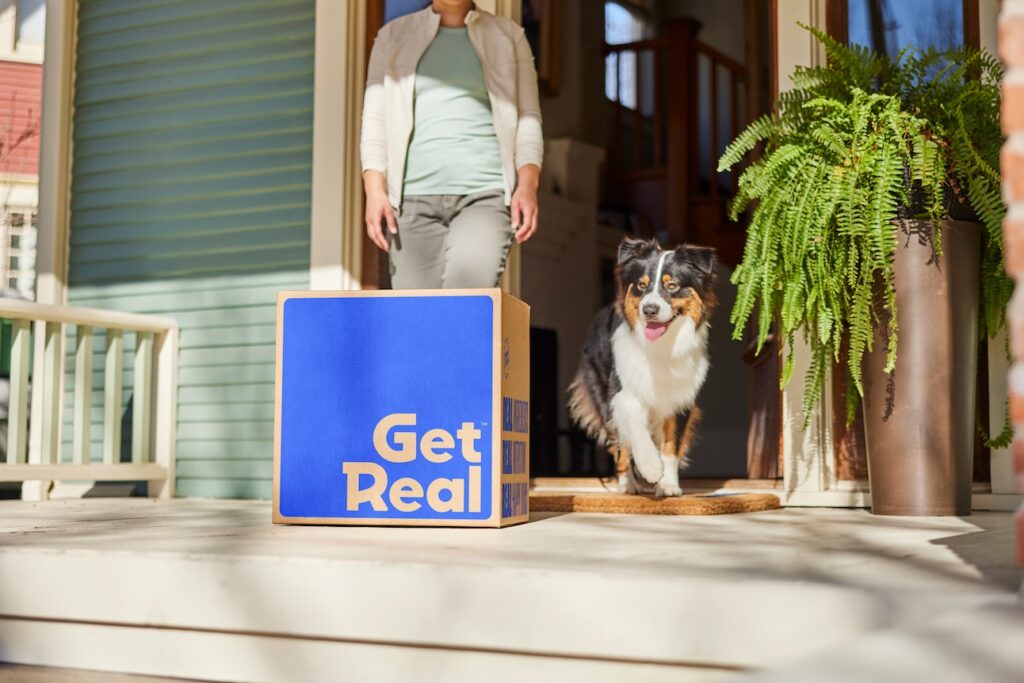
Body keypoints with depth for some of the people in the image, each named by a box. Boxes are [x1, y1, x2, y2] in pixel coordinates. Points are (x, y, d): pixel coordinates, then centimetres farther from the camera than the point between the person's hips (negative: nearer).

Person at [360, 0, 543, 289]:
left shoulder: (508, 36, 14)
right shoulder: (394, 36, 16)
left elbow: (528, 118, 9)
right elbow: (374, 119, 10)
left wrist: (528, 184, -8)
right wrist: (374, 188, -4)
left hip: (485, 194, -1)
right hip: (413, 198, 1)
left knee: (470, 278, -27)